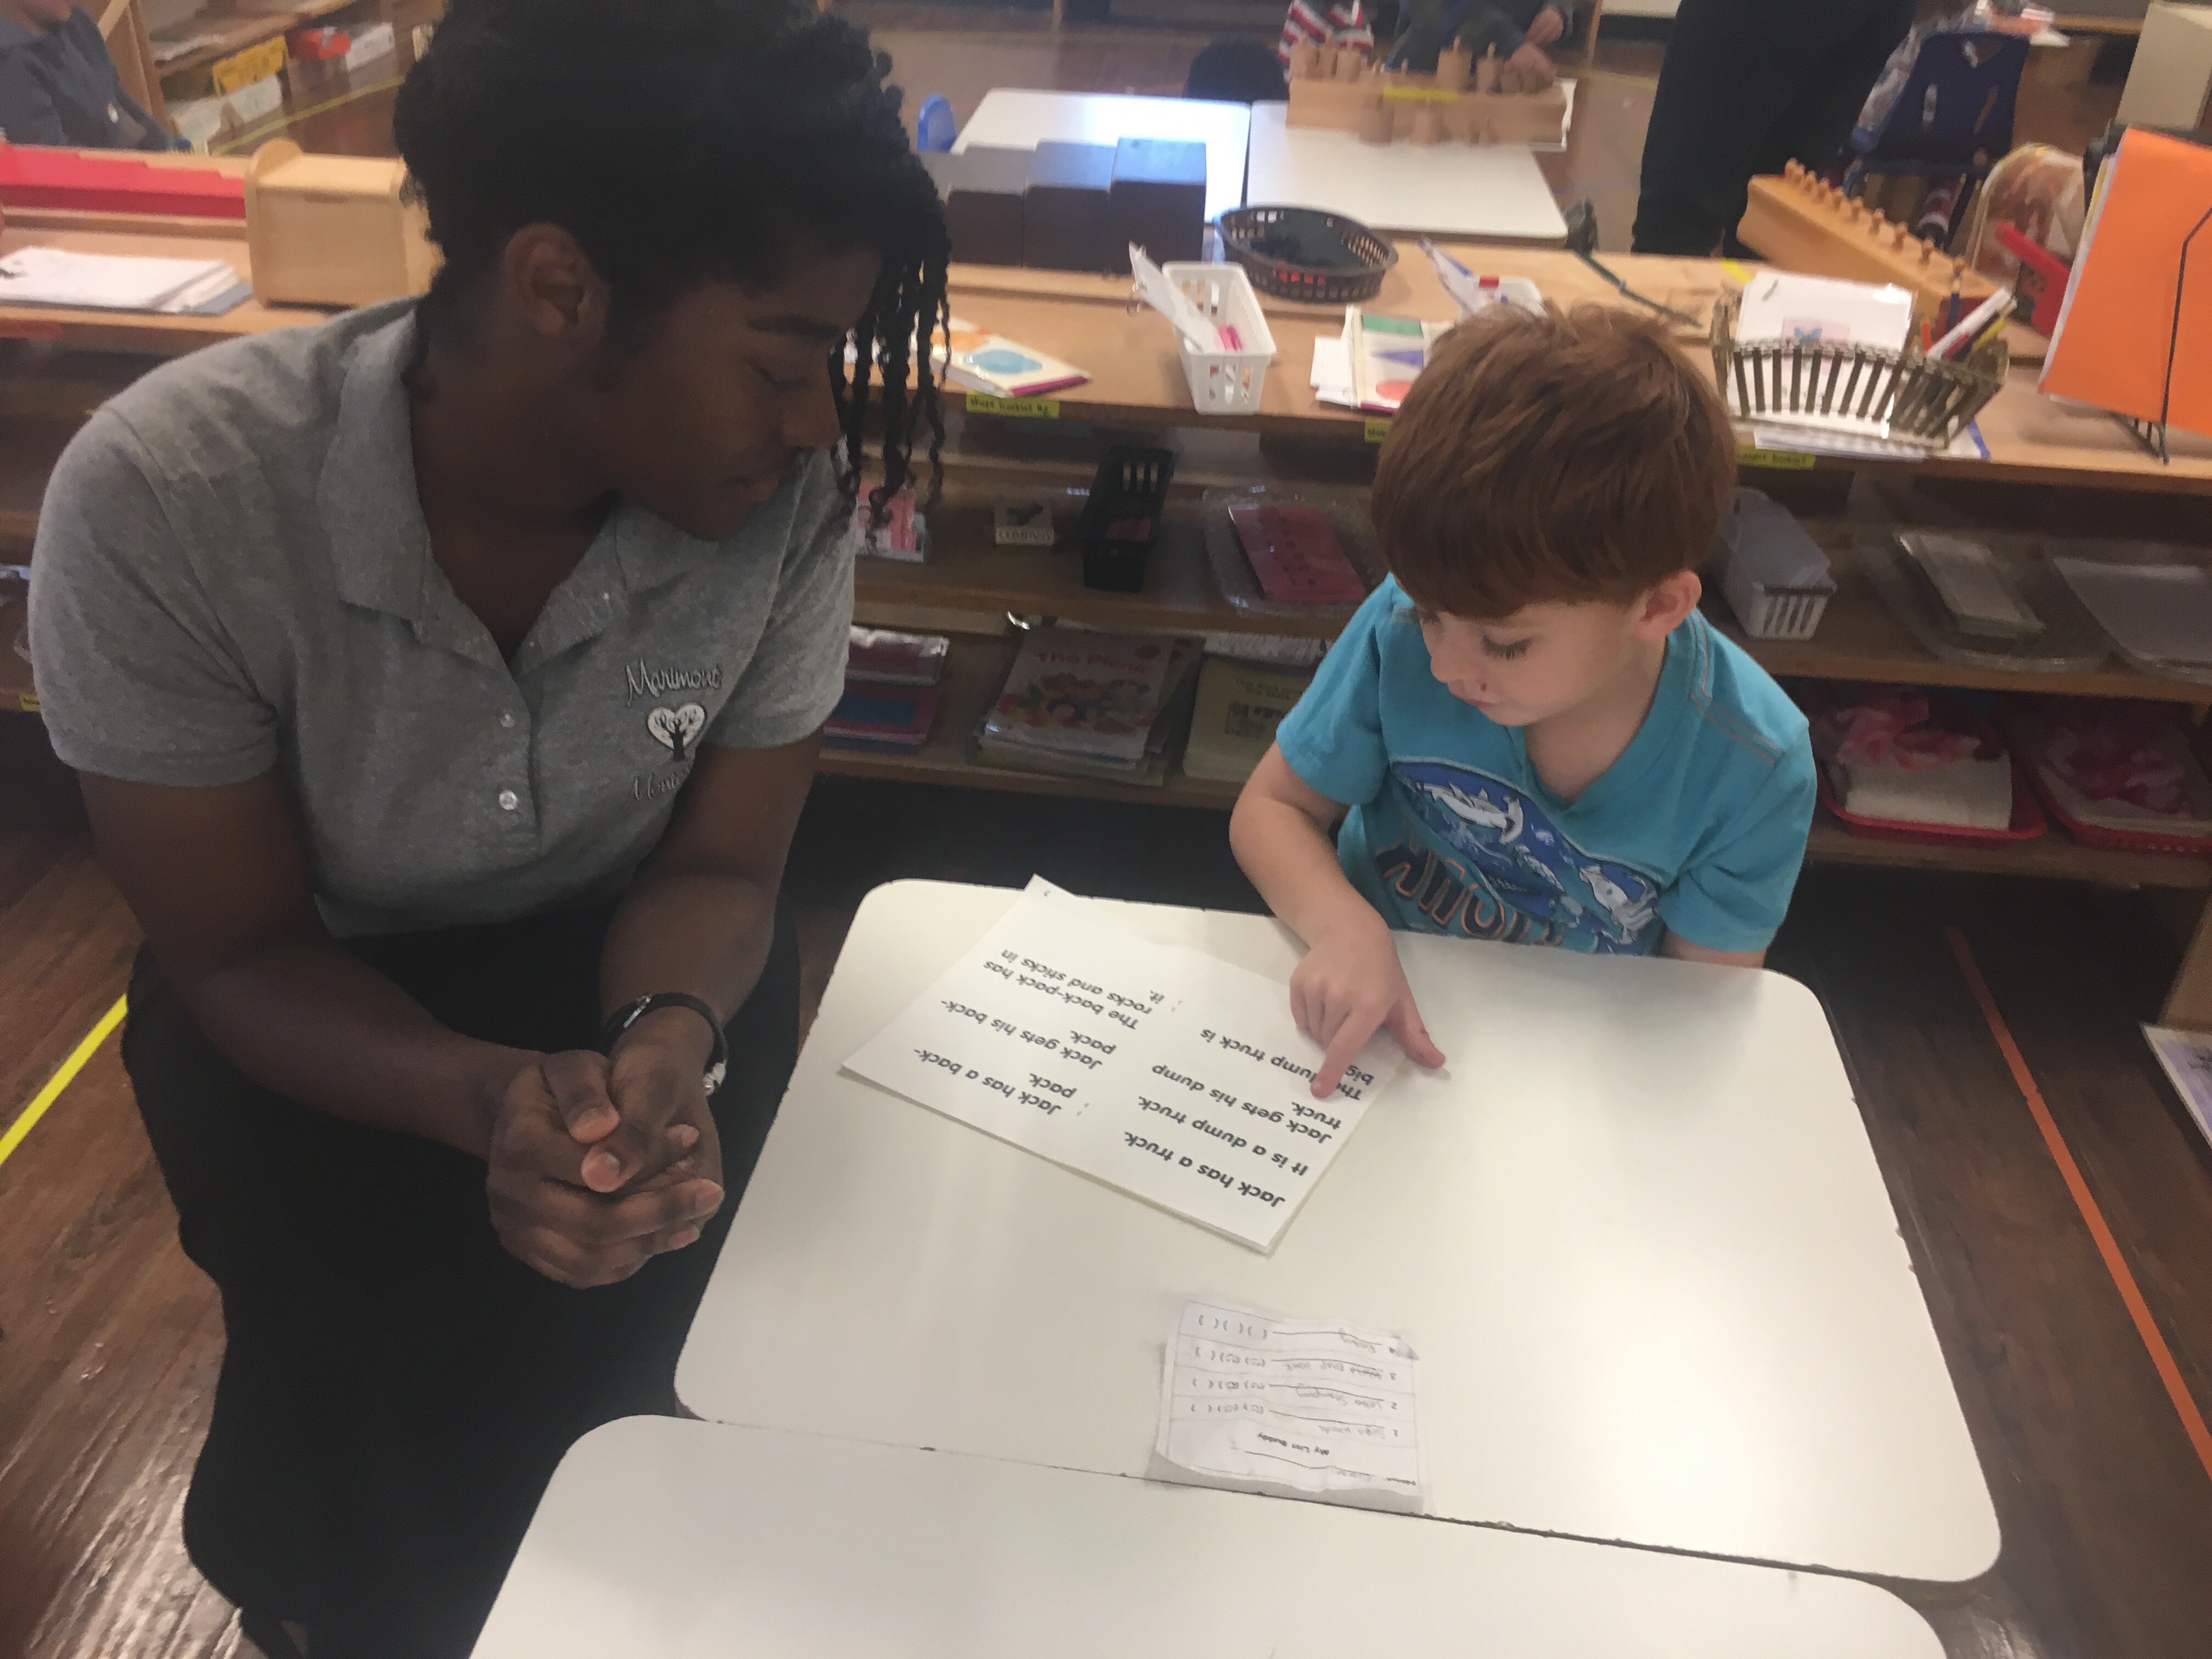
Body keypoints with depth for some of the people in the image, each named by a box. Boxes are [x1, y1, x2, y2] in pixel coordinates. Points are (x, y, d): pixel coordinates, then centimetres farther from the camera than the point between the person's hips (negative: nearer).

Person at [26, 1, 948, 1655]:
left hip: (625, 958, 2)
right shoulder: (166, 500, -28)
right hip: (313, 998, -1)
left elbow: (715, 867, -10)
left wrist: (665, 1048, -32)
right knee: (379, 1413, -20)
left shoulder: (790, 492, -23)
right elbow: (240, 951, -17)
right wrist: (495, 1097, -36)